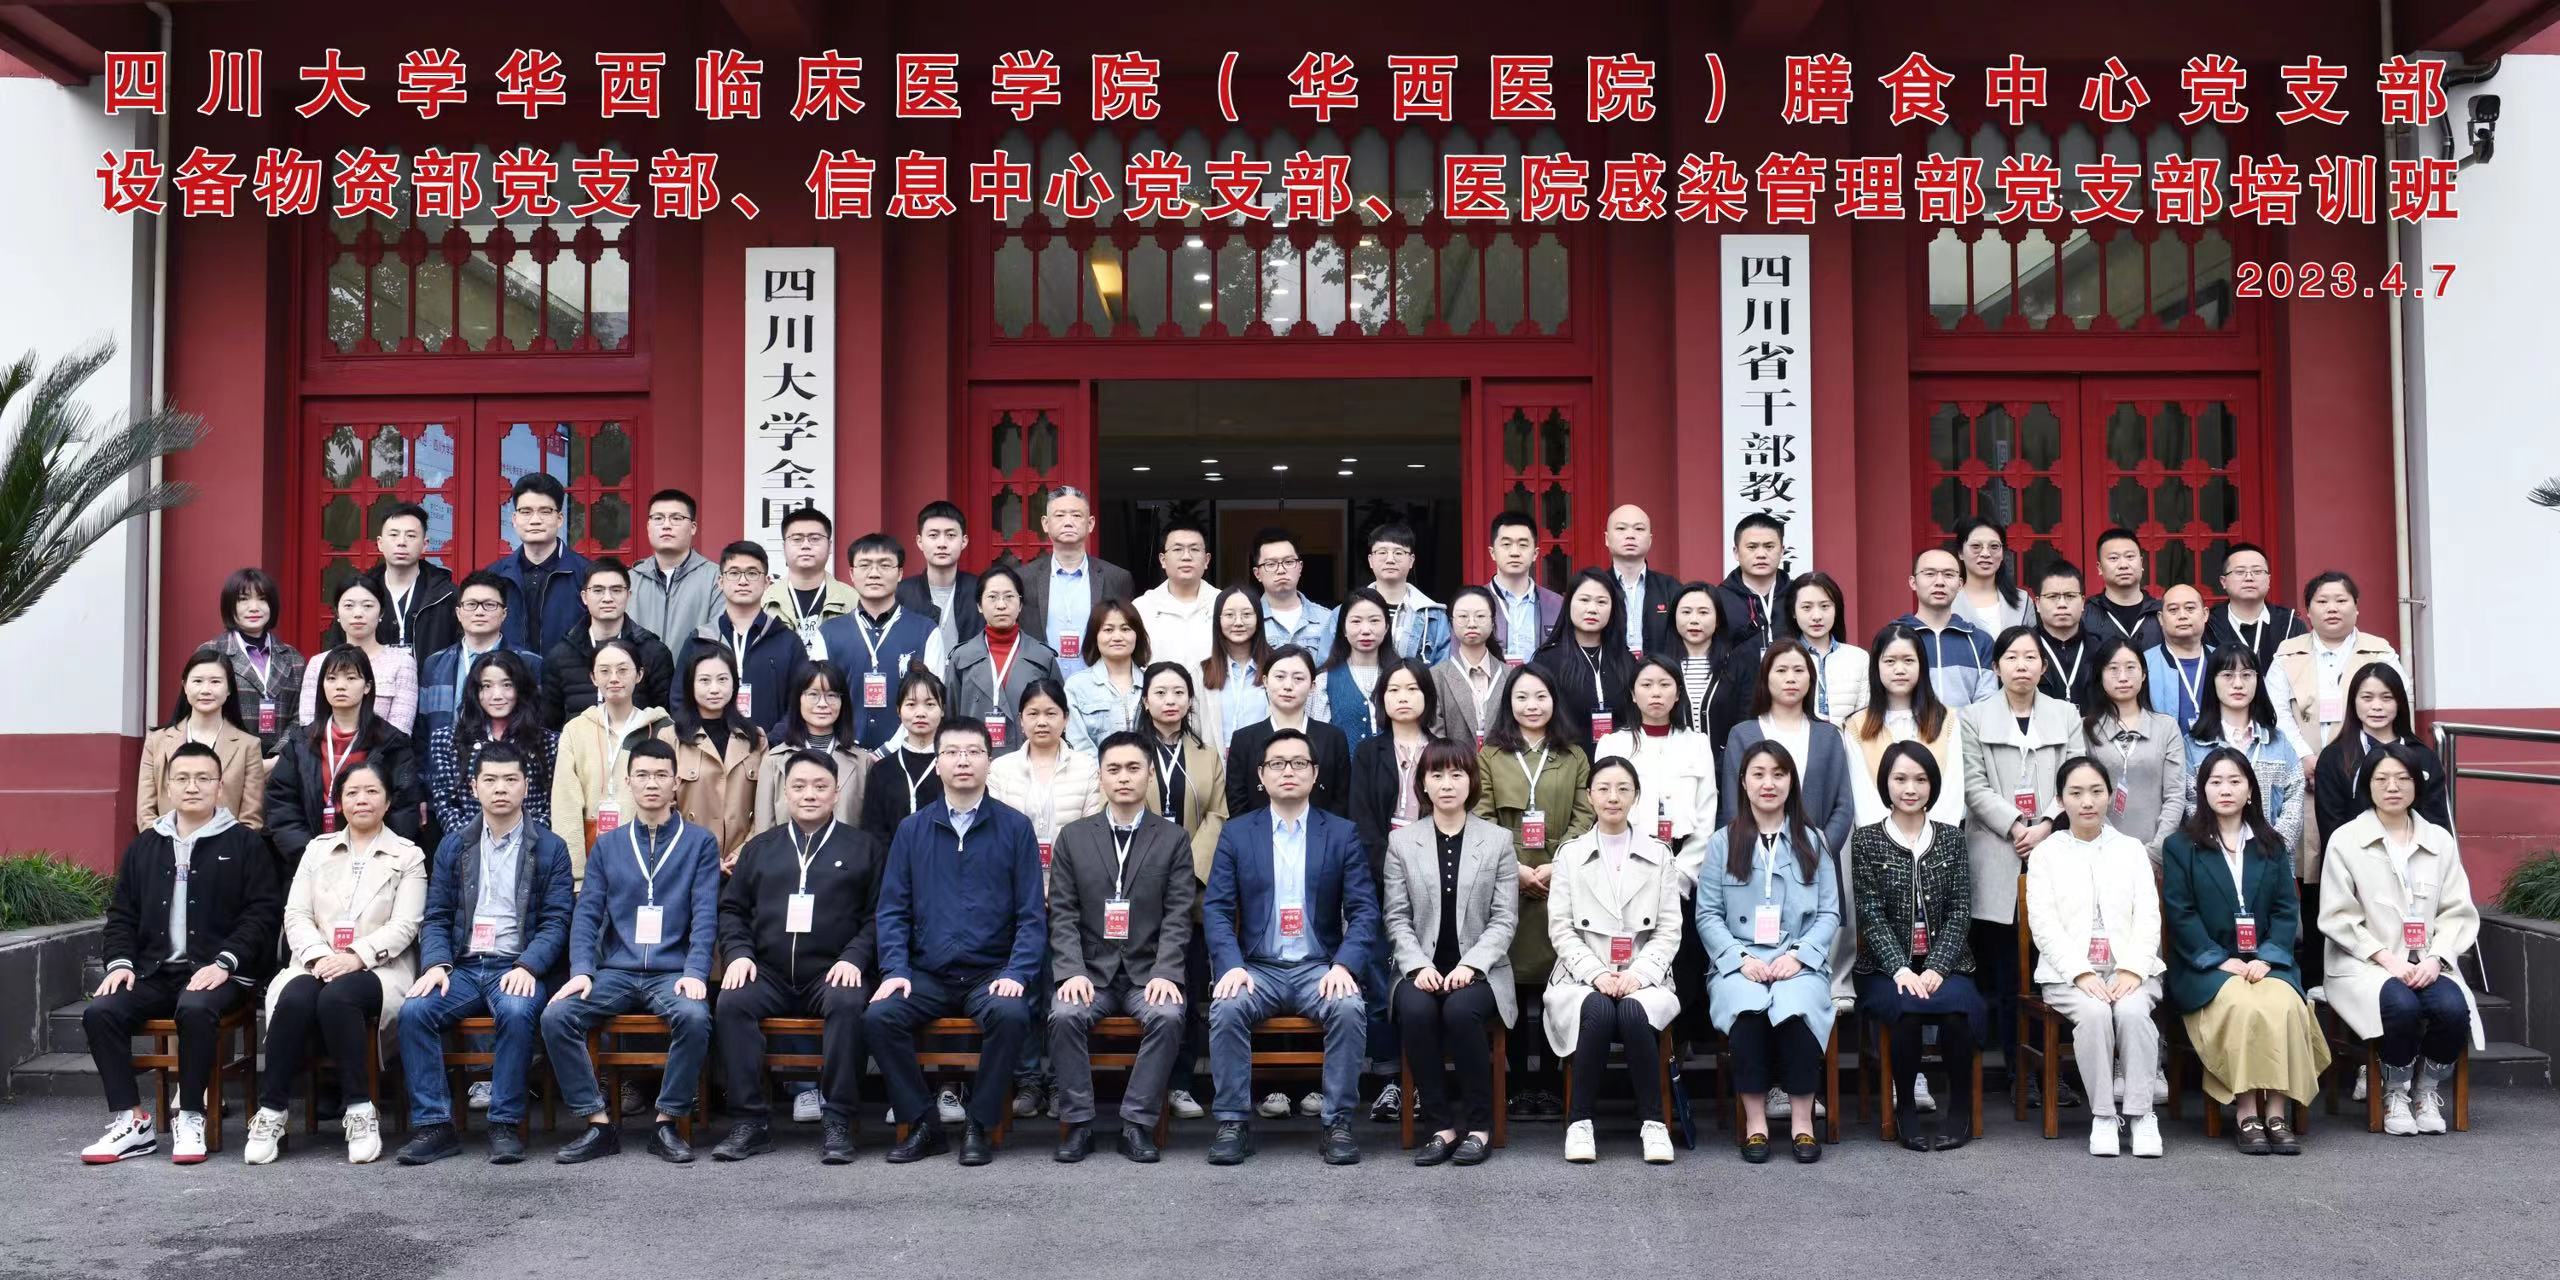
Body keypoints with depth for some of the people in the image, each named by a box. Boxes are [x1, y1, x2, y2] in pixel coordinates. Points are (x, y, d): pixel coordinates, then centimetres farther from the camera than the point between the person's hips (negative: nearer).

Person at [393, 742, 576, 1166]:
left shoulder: (549, 848, 7)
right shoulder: (454, 845, 16)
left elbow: (555, 921, 0)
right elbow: (436, 917, 12)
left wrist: (528, 966, -17)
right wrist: (436, 964, -8)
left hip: (517, 968, -3)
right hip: (462, 967, 3)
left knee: (518, 1012, -35)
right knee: (413, 1010, -25)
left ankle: (505, 1125, -23)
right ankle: (434, 1125, -18)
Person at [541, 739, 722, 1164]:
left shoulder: (699, 843, 7)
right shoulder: (607, 845, 14)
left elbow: (705, 916, -2)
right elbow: (587, 914, 7)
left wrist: (695, 973, -16)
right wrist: (581, 971, -9)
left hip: (672, 972, -3)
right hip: (615, 971, 3)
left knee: (694, 1017, -33)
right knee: (555, 1016, -23)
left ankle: (666, 1123, -15)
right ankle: (598, 1124, -12)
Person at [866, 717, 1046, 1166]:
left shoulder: (1015, 828, 4)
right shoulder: (912, 830, 10)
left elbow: (1031, 914, 1)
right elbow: (892, 909, 7)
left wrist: (1017, 974, -13)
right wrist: (895, 970, -7)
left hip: (991, 973, -2)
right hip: (926, 974, 2)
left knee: (1011, 1015, -32)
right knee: (878, 1017, -24)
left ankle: (980, 1126, -11)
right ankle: (921, 1125, -7)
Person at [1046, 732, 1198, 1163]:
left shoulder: (1173, 839, 6)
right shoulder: (1073, 837, 9)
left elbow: (1178, 916, -1)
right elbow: (1063, 914, 3)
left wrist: (1165, 973, -16)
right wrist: (1072, 971, -12)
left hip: (1148, 971, -1)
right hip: (1091, 969, 1)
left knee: (1168, 1016, -30)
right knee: (1064, 1014, -28)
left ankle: (1137, 1123, -18)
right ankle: (1078, 1123, -15)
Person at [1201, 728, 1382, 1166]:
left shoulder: (1342, 834, 6)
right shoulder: (1236, 834, 8)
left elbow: (1364, 911, 0)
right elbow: (1216, 908, 0)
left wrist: (1344, 965, -17)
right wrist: (1231, 966, -17)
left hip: (1319, 968, 0)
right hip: (1257, 968, 1)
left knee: (1349, 1009, -30)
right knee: (1226, 1009, -29)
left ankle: (1338, 1122, -18)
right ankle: (1233, 1123, -17)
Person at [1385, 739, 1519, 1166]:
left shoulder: (1498, 840, 7)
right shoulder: (1402, 841, 9)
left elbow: (1505, 919, 2)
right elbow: (1397, 918, 5)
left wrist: (1470, 964, -13)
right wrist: (1419, 965, -11)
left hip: (1479, 969, -1)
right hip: (1422, 967, 1)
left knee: (1461, 1011, -32)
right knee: (1416, 1011, -31)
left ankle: (1479, 1126, -15)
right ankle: (1440, 1126, -17)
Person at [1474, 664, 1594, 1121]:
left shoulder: (1574, 757, 12)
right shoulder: (1490, 755, 9)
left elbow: (1583, 817, 4)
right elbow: (1483, 818, 2)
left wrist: (1556, 865, -10)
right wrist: (1515, 867, -10)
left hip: (1559, 883, 0)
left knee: (1556, 980, -2)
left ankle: (1550, 1083, 6)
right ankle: (1519, 1082, 7)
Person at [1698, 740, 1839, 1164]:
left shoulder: (1813, 841, 14)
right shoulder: (1722, 842, 11)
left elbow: (1829, 912, 8)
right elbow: (1708, 914, 5)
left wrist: (1798, 955, -9)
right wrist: (1741, 959, -10)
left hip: (1799, 964, 0)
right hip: (1739, 963, 0)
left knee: (1797, 1007, -33)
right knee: (1747, 1008, -33)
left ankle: (1802, 1119, -18)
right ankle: (1754, 1119, -20)